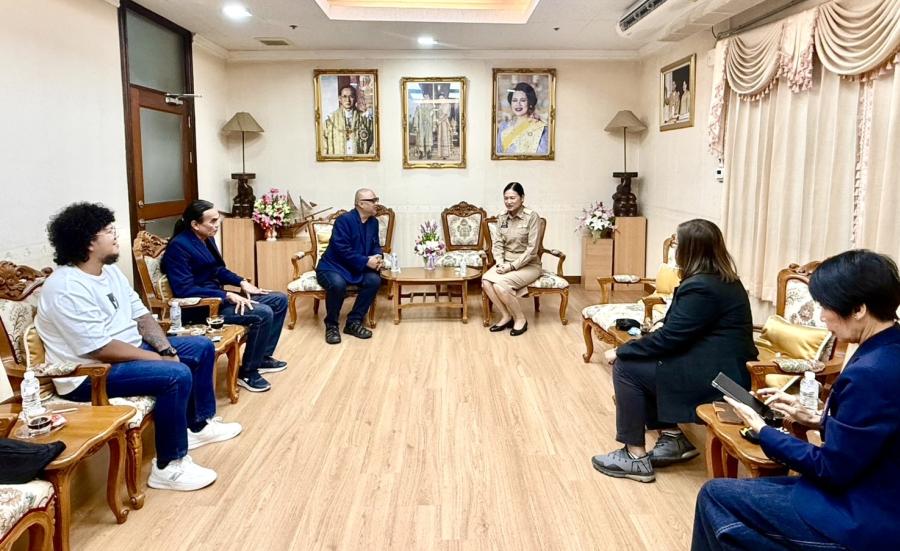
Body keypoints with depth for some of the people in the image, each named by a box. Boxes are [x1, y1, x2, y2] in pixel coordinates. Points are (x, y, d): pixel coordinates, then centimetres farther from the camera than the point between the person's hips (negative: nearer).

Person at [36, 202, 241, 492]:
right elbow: (101, 350, -28)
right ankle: (169, 467, -16)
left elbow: (141, 315, 8)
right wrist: (160, 358, -21)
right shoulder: (66, 290, -24)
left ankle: (199, 424, 24)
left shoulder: (110, 270, 6)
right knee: (176, 375, -30)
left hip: (130, 349, 10)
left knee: (202, 348, 10)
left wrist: (167, 349, -8)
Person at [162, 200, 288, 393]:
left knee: (279, 300, 6)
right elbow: (184, 289, -26)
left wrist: (242, 282, 4)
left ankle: (262, 357, 16)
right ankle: (247, 372, -10)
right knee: (263, 313, -26)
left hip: (217, 297, 10)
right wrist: (227, 296, -27)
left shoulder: (207, 238, 8)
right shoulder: (179, 246, -20)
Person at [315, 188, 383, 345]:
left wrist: (377, 258, -11)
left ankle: (354, 322, -8)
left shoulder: (373, 222, 6)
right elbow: (342, 249, -24)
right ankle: (331, 325, -14)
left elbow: (375, 245, 13)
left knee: (374, 280, -21)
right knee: (338, 284, -38)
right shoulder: (344, 220, -18)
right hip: (333, 266, -6)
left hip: (355, 269, 7)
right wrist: (366, 261, -27)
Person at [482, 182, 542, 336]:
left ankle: (520, 319, -7)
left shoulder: (532, 217, -13)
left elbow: (532, 249, -16)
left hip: (528, 265, -5)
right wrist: (500, 263, -15)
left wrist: (512, 266, -21)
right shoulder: (501, 218, 5)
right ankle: (506, 316, -6)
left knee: (500, 284, -30)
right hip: (506, 262, 5)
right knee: (485, 281, -24)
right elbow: (497, 244, 4)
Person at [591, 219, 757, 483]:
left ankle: (636, 456, 1)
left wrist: (620, 351, -9)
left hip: (717, 376, -10)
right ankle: (672, 439, 16)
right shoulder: (723, 280, 10)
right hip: (720, 367, 10)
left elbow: (669, 338, -20)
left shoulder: (701, 287, -21)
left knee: (627, 368, -7)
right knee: (639, 361, 12)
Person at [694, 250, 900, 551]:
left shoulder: (871, 373, -29)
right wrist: (816, 418, 7)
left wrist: (762, 430, -11)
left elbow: (832, 469, -21)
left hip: (862, 520, -9)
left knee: (714, 495, 1)